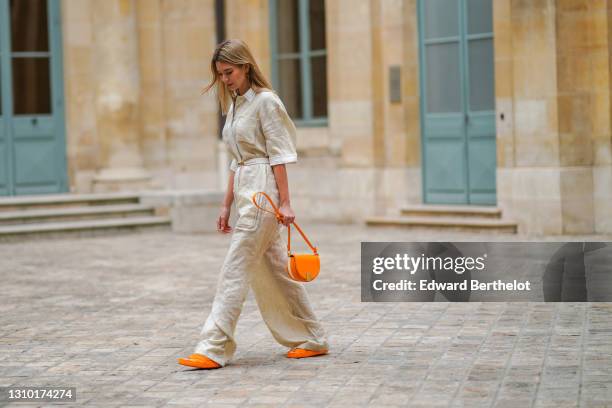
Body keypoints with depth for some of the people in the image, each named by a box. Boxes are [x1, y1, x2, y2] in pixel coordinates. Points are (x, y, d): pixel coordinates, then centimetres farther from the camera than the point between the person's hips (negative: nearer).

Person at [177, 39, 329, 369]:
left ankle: (213, 348, -10)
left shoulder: (265, 101, -9)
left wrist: (284, 202, -15)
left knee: (235, 269, -11)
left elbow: (278, 155, -12)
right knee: (273, 271, 12)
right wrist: (227, 205, 18)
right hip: (245, 190, 9)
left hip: (263, 192, -9)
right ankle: (311, 339, 20)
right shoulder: (235, 105, 16)